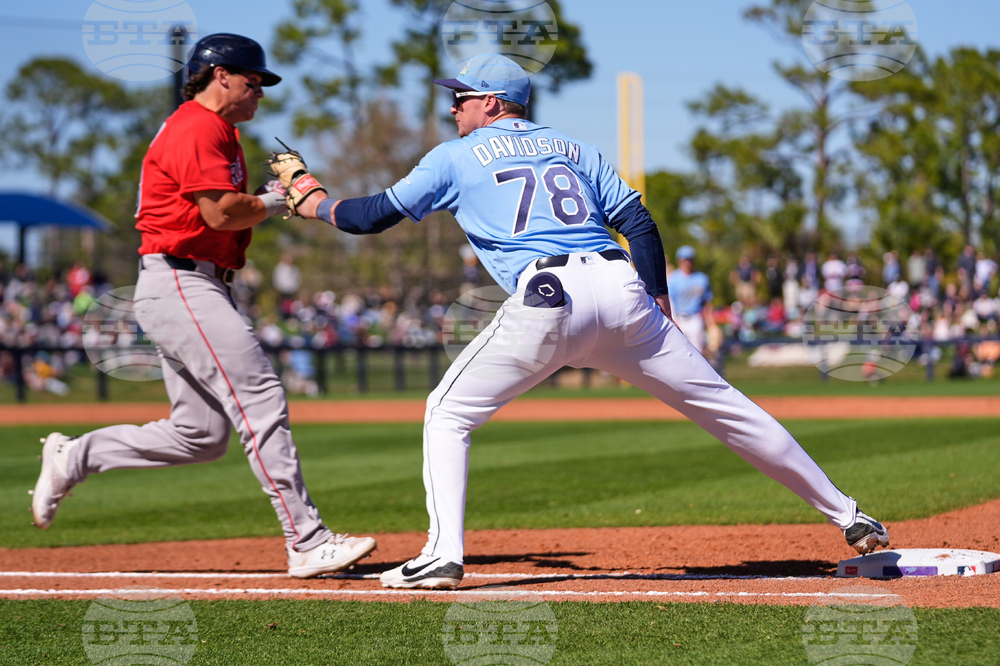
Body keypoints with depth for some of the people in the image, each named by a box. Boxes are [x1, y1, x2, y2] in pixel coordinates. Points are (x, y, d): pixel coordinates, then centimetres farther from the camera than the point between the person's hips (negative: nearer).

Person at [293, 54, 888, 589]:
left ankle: (444, 554, -5)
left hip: (547, 299, -4)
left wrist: (316, 203, 35)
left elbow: (375, 216, 17)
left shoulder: (457, 157, 16)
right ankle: (845, 515, 12)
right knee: (725, 407, 10)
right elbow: (639, 223, 19)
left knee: (449, 414, 11)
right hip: (622, 290, 4)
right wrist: (658, 309, 20)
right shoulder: (575, 149, 28)